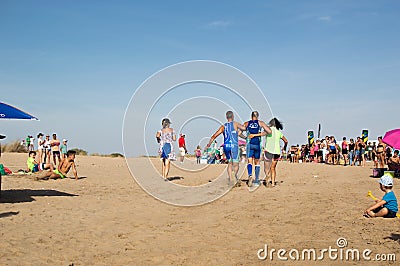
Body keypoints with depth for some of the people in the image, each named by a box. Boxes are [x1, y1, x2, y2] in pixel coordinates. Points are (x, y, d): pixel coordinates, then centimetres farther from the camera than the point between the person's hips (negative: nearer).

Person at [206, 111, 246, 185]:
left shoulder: (223, 126, 12)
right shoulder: (235, 124, 2)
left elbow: (214, 136, 9)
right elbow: (244, 128, -15)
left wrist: (208, 145, 15)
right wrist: (240, 130, 9)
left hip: (226, 146, 4)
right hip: (234, 146, -4)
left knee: (229, 163, 18)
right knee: (235, 164, -4)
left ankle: (230, 178, 6)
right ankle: (235, 174, -33)